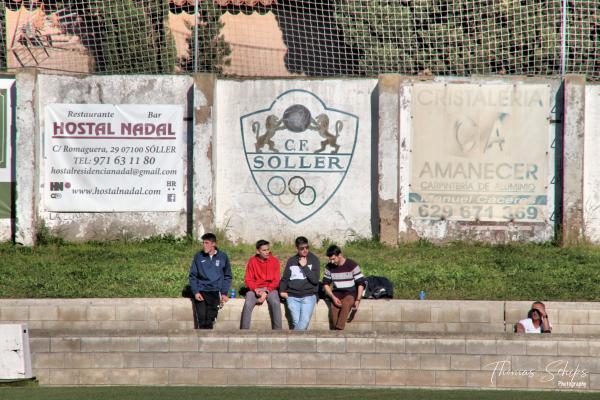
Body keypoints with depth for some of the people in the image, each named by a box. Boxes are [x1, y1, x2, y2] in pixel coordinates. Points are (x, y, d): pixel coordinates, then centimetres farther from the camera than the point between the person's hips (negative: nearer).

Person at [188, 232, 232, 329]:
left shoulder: (223, 257, 6)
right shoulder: (198, 256, 6)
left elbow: (228, 276, 12)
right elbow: (193, 276, 8)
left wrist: (224, 293, 1)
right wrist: (195, 292, -5)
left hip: (215, 292, 0)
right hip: (201, 291, 0)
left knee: (210, 318, -16)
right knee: (201, 318, -16)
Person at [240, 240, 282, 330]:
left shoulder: (274, 261, 0)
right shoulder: (252, 261, 1)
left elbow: (276, 280, -2)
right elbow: (248, 279, 1)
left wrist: (266, 292, -16)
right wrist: (256, 289, -18)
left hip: (270, 289, 0)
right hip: (255, 289, 0)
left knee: (275, 303, -30)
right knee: (247, 304, -27)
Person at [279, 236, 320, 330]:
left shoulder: (313, 259, 6)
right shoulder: (291, 261, 14)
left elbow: (315, 280, -2)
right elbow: (285, 278, 18)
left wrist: (304, 267, -8)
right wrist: (282, 291, 0)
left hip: (308, 295, -2)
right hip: (292, 296, 2)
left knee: (304, 321, -22)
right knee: (297, 322, -15)